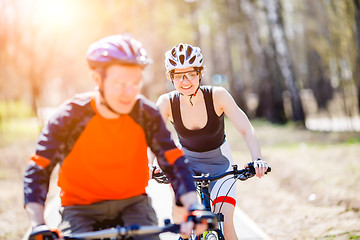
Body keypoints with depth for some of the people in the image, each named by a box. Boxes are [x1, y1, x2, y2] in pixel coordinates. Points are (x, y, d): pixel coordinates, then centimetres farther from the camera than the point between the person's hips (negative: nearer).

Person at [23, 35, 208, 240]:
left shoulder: (146, 114, -11)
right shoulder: (69, 117, -17)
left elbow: (174, 162, -11)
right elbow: (37, 170, -18)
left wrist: (193, 207, -27)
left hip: (132, 202, 2)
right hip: (81, 207, -1)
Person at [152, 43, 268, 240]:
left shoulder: (218, 96, -24)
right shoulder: (167, 102, -19)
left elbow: (246, 130, -27)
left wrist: (257, 160, -43)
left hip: (218, 163, -1)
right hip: (187, 163, 1)